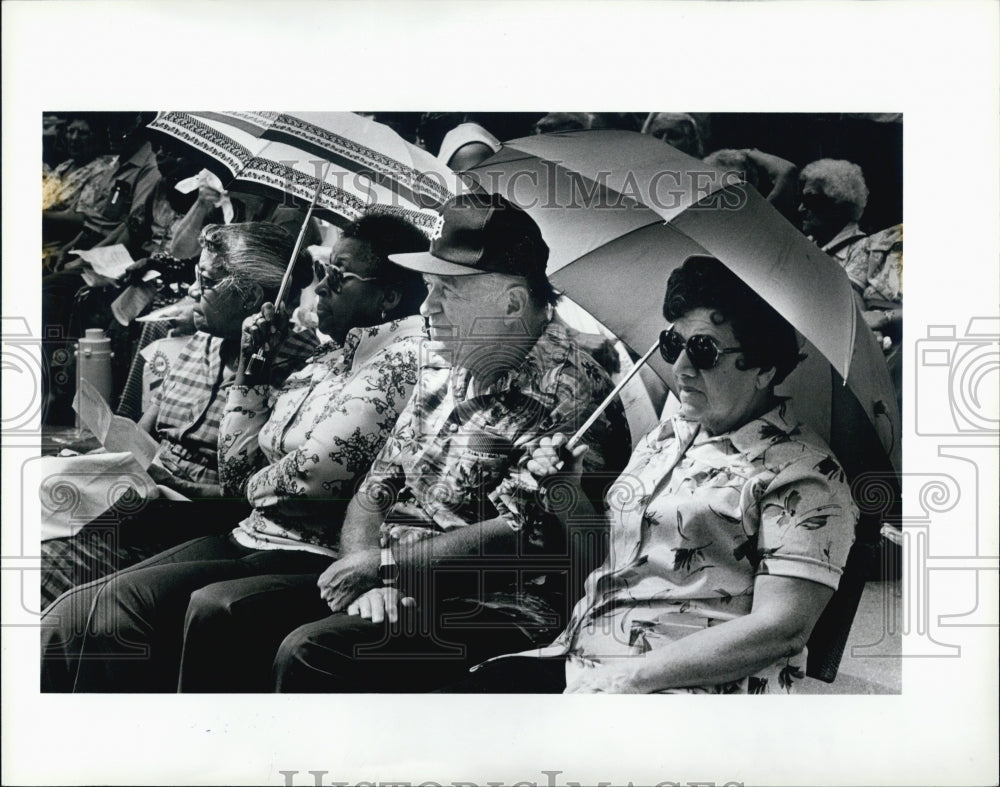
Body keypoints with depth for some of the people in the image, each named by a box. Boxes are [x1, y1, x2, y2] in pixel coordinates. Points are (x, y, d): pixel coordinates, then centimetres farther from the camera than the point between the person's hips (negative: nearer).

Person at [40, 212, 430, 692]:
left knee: (113, 611, -20)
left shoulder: (403, 361, -12)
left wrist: (258, 485, 1)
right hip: (249, 540, 9)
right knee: (70, 620, -5)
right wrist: (249, 366, 12)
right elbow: (235, 471, 18)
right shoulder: (325, 359, 17)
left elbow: (310, 476, -22)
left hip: (311, 562, -8)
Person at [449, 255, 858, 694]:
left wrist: (632, 677, -18)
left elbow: (782, 630, -15)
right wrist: (570, 499, 6)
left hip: (680, 689, -7)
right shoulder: (664, 436, 18)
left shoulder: (803, 473, -6)